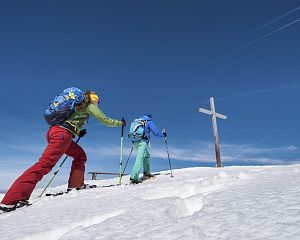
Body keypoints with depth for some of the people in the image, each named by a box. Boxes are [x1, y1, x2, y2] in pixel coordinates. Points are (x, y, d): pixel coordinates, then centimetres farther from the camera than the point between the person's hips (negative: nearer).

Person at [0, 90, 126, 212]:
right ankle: (11, 200, -19)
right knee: (45, 164, -16)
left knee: (80, 155, 16)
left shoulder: (78, 105, 31)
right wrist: (120, 123, 21)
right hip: (62, 134, -9)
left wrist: (78, 132, 26)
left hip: (53, 131, 9)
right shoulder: (90, 105, 10)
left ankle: (75, 185, 11)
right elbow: (105, 120, 8)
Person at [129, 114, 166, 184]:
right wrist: (163, 134, 20)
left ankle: (146, 173, 22)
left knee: (146, 155, 23)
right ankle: (134, 177, -23)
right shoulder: (149, 122, 6)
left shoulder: (138, 121, 25)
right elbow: (156, 133, 2)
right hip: (142, 142, -7)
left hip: (135, 142, 8)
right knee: (140, 159, -13)